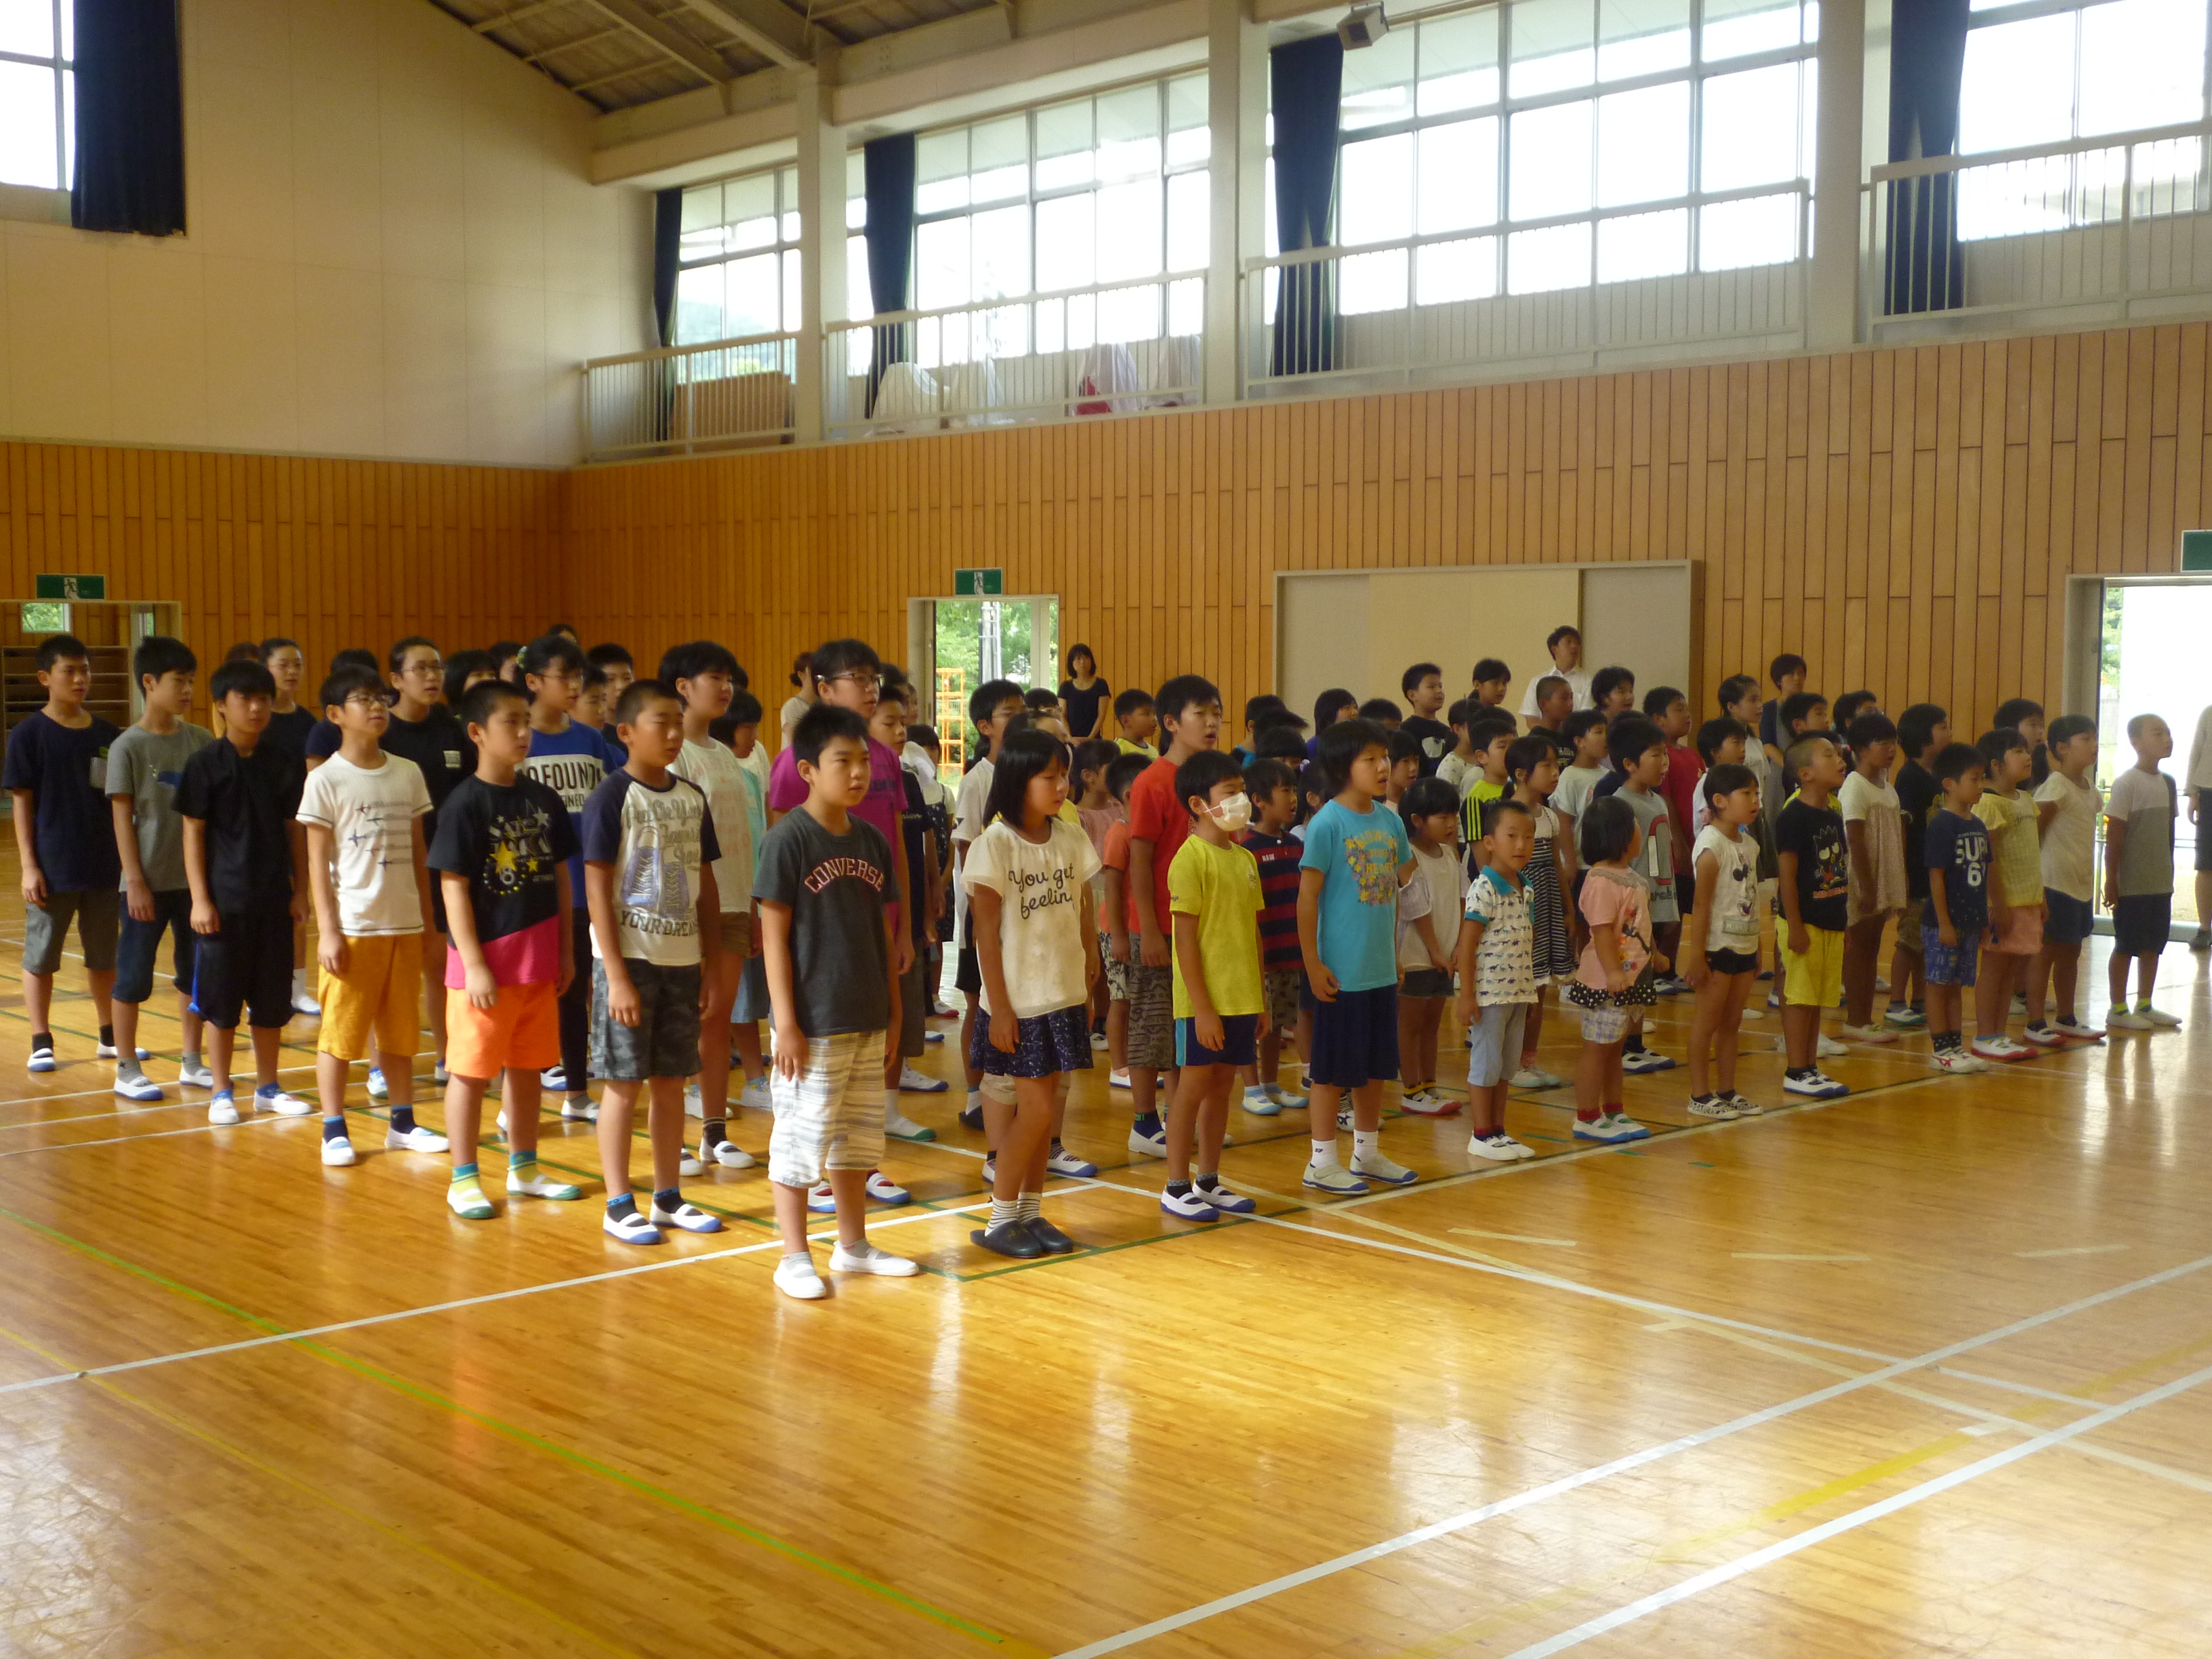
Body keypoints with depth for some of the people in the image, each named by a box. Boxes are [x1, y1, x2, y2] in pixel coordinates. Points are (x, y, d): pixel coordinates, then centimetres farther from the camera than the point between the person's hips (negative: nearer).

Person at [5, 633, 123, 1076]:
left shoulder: (107, 735, 5)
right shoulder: (29, 734, -5)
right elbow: (22, 804, -5)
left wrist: (126, 859, 9)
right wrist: (29, 866, -9)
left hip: (103, 868, 4)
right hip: (52, 869, -3)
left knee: (104, 956, 13)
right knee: (40, 957, 4)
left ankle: (110, 1036, 23)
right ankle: (41, 1043, 13)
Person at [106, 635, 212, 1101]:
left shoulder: (201, 741, 3)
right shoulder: (128, 746, -8)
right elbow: (122, 817, -8)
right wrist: (135, 881, -12)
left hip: (196, 878, 4)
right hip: (149, 881, -4)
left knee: (195, 973, 12)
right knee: (133, 975, 3)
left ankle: (192, 1062, 24)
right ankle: (127, 1070, 12)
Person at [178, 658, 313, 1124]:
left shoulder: (284, 763, 3)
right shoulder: (207, 764, -5)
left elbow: (294, 829, 7)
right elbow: (193, 832, -5)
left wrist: (300, 890, 3)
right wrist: (199, 898, -9)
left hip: (274, 898, 3)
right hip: (225, 899, -3)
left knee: (272, 998, 9)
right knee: (221, 998, 4)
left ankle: (267, 1086, 22)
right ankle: (221, 1091, 15)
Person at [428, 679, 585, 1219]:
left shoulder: (543, 799, 6)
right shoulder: (465, 802, -11)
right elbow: (454, 887, -13)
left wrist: (566, 950, 10)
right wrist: (473, 963, -16)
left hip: (538, 961, 6)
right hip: (485, 961, -6)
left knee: (527, 1067, 15)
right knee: (471, 1070, 3)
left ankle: (524, 1169, 27)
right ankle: (463, 1180, 13)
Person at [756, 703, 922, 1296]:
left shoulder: (871, 840, 7)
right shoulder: (789, 839, -11)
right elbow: (774, 935, -12)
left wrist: (891, 1009, 11)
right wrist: (786, 1023, -15)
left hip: (867, 1020, 7)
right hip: (813, 1022, -7)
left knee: (858, 1134, 16)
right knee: (801, 1135, 1)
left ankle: (853, 1245, 29)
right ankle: (794, 1257, 13)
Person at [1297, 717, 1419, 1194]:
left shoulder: (1391, 822, 6)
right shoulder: (1327, 823, -12)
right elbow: (1308, 895, -12)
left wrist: (1394, 951, 14)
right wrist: (1312, 964, -14)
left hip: (1382, 970, 7)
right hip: (1341, 971, -7)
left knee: (1377, 1064, 15)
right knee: (1332, 1067, 2)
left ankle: (1368, 1152, 29)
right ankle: (1322, 1161, 13)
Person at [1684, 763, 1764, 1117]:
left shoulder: (1748, 844, 9)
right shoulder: (1711, 846, -15)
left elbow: (1751, 900, 15)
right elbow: (1701, 905, -17)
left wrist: (1756, 951, 17)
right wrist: (1695, 956, -18)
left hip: (1744, 946, 8)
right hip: (1718, 948, -8)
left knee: (1732, 1022, 13)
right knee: (1707, 1022, 1)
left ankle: (1727, 1091, 21)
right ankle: (1700, 1096, 8)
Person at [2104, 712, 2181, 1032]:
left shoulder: (2167, 782, 9)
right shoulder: (2126, 783, -13)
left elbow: (2168, 832, 16)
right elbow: (2114, 835, -13)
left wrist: (2169, 872, 15)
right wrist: (2111, 882, -14)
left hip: (2161, 882, 7)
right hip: (2132, 884, -7)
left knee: (2153, 945, 12)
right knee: (2126, 946, 0)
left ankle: (2144, 1006, 21)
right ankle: (2118, 1011, 7)